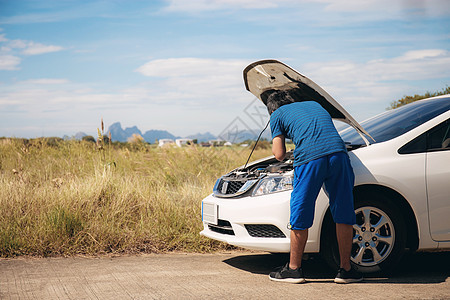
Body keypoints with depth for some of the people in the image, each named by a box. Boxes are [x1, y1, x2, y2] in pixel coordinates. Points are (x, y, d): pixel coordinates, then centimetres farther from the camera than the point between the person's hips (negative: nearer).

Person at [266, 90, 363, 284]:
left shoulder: (277, 115, 19)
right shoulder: (314, 104, 34)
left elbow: (279, 155, 12)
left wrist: (276, 143, 33)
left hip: (309, 159, -4)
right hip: (338, 153, 4)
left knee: (300, 217, 8)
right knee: (344, 215, 11)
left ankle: (294, 269, 19)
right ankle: (345, 270, 17)